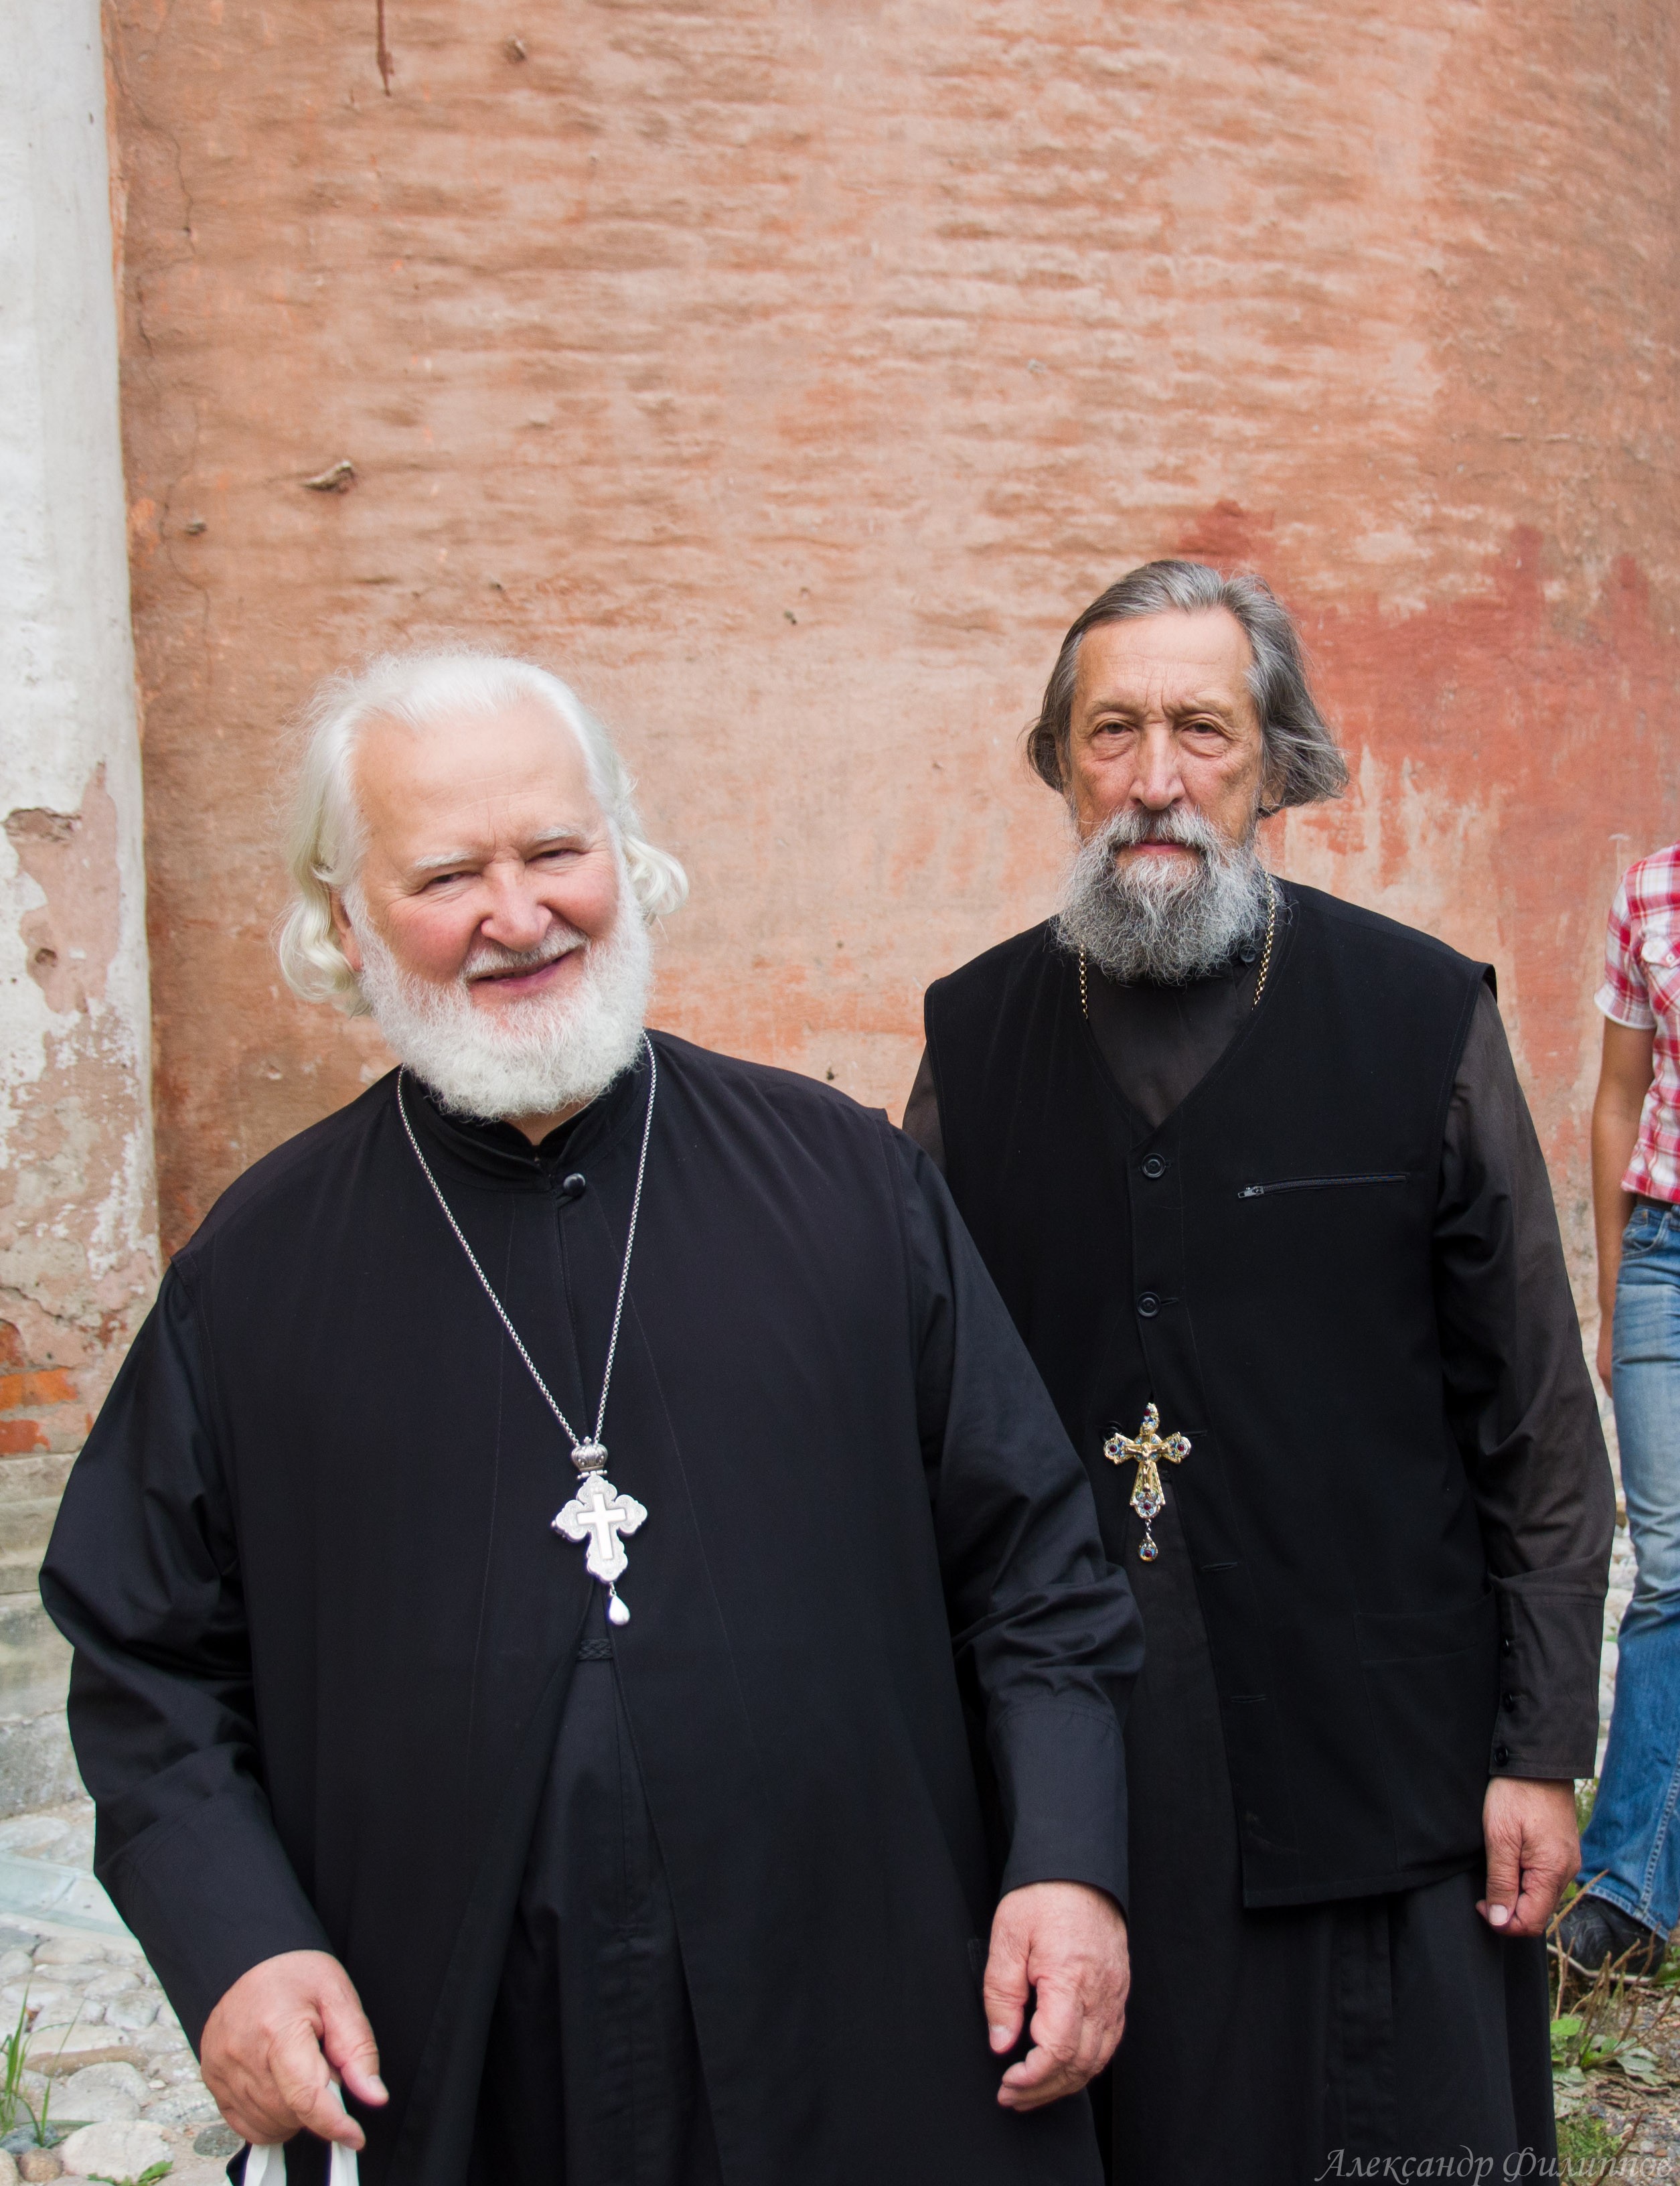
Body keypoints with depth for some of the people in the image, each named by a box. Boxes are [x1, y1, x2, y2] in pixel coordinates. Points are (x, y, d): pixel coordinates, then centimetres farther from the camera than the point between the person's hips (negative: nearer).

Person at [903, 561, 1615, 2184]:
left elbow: (1541, 1429, -1)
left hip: (1374, 1770, -2)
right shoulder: (976, 1033, 2)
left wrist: (1542, 1749, -2)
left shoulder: (1423, 1018, -5)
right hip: (1057, 1769, 2)